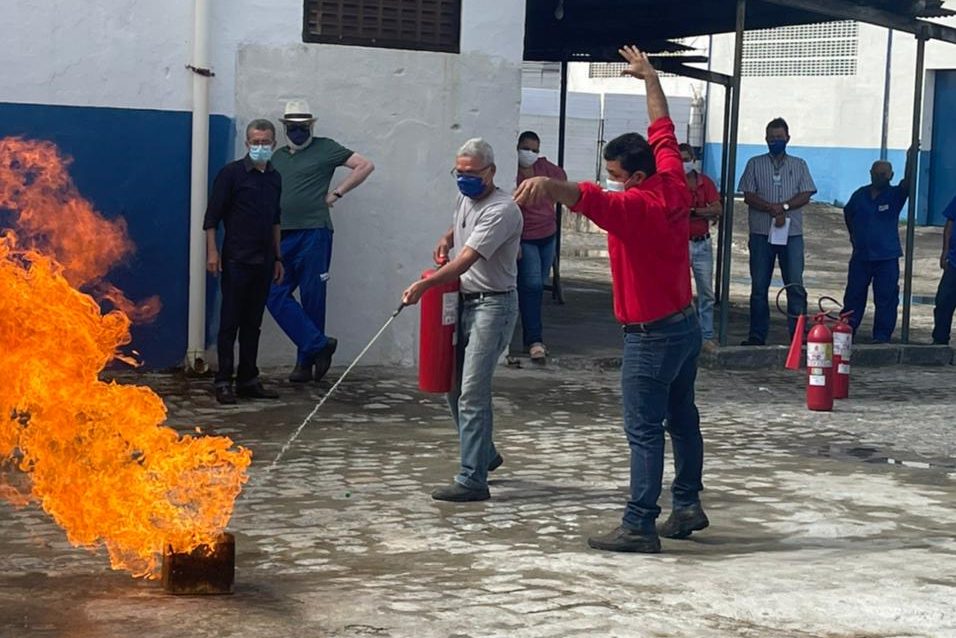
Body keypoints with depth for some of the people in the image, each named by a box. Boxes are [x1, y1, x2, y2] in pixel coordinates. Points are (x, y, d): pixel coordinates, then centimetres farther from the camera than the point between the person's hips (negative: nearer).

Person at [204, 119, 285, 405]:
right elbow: (212, 216, -6)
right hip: (236, 260, -6)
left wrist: (277, 257, 20)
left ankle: (248, 380, 15)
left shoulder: (274, 178, 13)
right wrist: (212, 252, -13)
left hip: (263, 262, 6)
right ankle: (224, 382, 0)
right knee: (230, 322, -3)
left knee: (253, 323, 9)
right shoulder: (232, 173, -5)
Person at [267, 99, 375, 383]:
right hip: (282, 236, 5)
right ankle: (319, 344, -3)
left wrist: (336, 193, -3)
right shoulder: (278, 157, 19)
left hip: (314, 234, -5)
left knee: (312, 299, -1)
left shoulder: (325, 149, 4)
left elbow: (365, 166, 0)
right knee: (276, 295, -6)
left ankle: (306, 360, 7)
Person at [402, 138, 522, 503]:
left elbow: (466, 260, -27)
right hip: (466, 302, 10)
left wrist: (425, 285, -35)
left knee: (472, 393, -14)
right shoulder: (467, 199, 10)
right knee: (454, 387, 15)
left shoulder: (501, 210, -18)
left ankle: (472, 480, -12)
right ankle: (484, 455, 33)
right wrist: (447, 239, 11)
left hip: (493, 305, -9)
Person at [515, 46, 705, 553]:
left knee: (644, 431, -7)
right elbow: (662, 131, 17)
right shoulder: (674, 187, 2)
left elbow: (589, 198, -43)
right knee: (682, 420, 17)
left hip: (652, 336, -9)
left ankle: (639, 526, -6)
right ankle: (687, 506, 25)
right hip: (686, 324, 9)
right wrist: (649, 77, 30)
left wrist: (548, 184, -61)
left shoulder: (633, 206, -22)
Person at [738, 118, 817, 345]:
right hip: (761, 233, 0)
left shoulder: (799, 165, 12)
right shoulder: (755, 164, 10)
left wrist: (784, 207, -13)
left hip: (792, 234, 0)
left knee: (796, 286, -6)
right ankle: (757, 335, 8)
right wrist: (773, 209, -13)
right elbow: (749, 196, 0)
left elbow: (805, 196, 2)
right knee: (759, 287, 2)